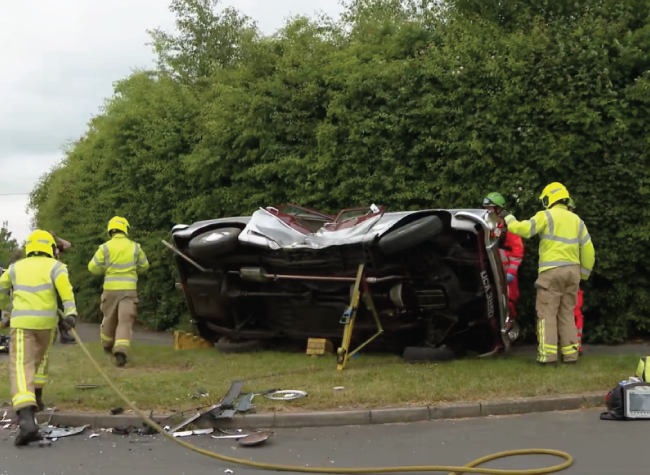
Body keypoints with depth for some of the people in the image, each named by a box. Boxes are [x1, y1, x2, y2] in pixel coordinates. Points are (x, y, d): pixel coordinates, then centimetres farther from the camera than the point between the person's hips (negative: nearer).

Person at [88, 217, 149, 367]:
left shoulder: (105, 247, -3)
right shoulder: (135, 247, 2)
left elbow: (93, 267, -2)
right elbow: (144, 266, 13)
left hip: (110, 288, 1)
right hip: (129, 288, -1)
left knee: (109, 318, 19)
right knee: (125, 321, -4)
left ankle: (107, 345, 39)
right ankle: (121, 350, -21)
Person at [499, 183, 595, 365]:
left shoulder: (546, 216, -3)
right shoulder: (576, 220, 15)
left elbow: (524, 229, -15)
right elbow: (588, 250, 15)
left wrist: (508, 218, 3)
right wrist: (583, 274, 22)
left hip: (551, 271, -5)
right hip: (572, 271, 6)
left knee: (547, 313, -3)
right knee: (567, 313, 12)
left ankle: (548, 354, -9)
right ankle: (570, 353, 9)